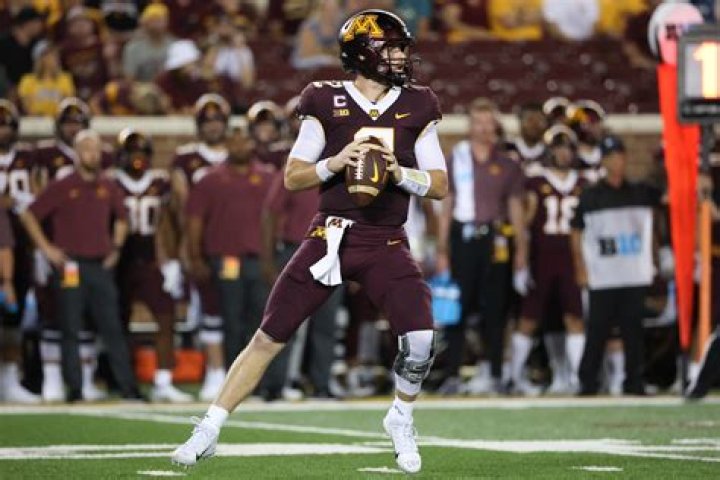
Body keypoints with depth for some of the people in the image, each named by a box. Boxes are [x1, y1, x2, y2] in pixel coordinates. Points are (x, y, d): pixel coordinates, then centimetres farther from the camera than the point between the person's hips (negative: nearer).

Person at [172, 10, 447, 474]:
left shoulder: (416, 108, 4)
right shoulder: (327, 103, 0)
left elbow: (440, 185, 5)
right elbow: (293, 177, 1)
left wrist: (400, 173, -13)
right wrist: (335, 163, -16)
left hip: (387, 245, 1)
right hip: (330, 237, -1)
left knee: (420, 338, -19)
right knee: (270, 337, -1)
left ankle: (401, 421, 10)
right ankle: (208, 432, 9)